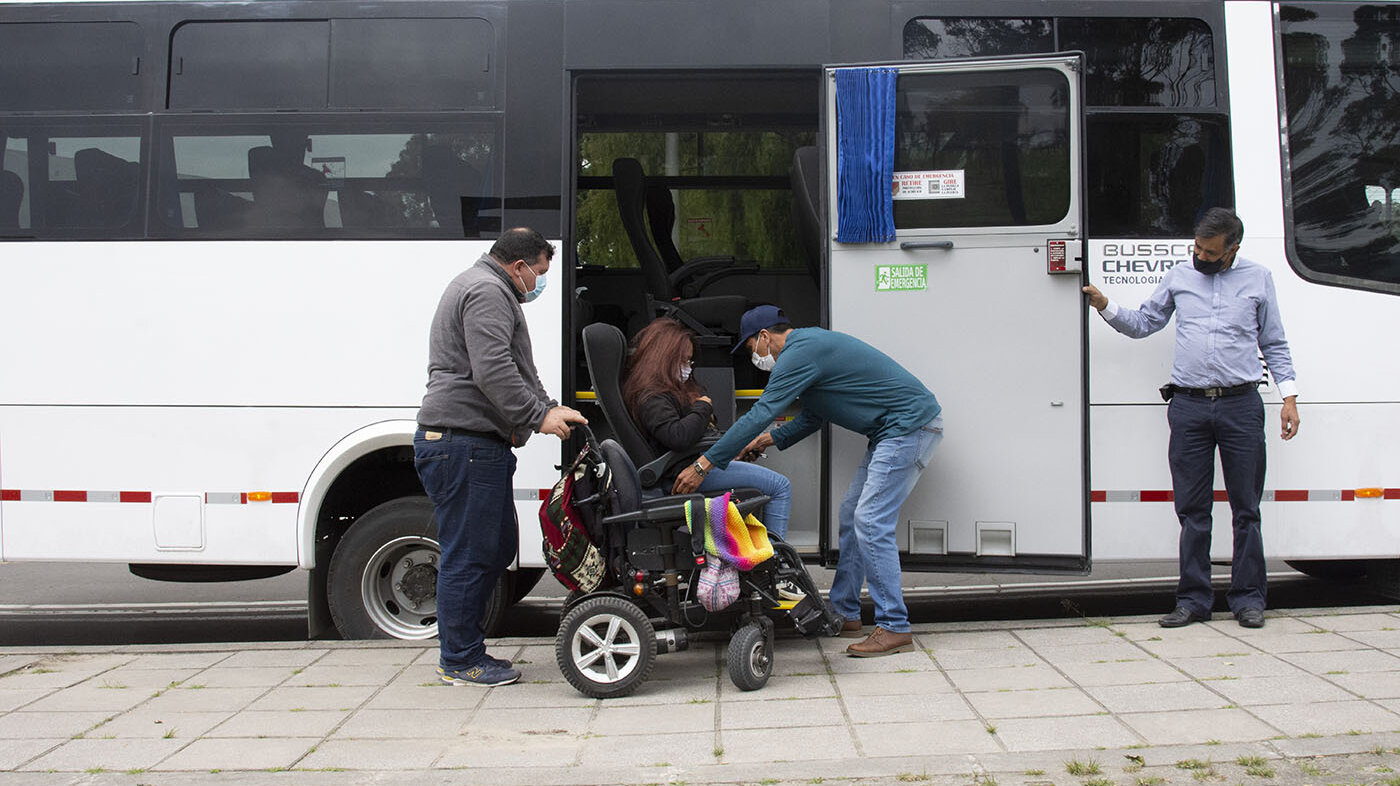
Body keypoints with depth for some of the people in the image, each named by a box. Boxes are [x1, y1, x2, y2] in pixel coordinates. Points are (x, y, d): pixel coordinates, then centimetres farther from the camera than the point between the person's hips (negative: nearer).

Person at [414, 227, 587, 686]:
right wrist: (538, 416, -17)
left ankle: (461, 649, 23)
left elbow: (515, 371, 29)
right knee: (469, 555, -5)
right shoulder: (487, 291, -10)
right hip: (464, 444, -12)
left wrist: (551, 410, 17)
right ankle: (461, 662, 3)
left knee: (498, 547, 15)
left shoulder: (485, 289, 27)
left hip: (477, 444, 12)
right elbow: (492, 372, -22)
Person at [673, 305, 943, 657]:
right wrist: (772, 439, 23)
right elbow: (813, 416, 28)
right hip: (893, 431, 11)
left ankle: (895, 628, -9)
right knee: (851, 516, 13)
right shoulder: (810, 343, 17)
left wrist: (703, 466, -19)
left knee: (871, 522, -13)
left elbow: (760, 415, -20)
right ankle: (845, 613, 19)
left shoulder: (799, 353, -16)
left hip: (911, 426, -11)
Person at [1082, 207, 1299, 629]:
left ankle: (1248, 598, 11)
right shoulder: (1178, 277, 11)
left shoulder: (1257, 278, 9)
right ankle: (1193, 598, 10)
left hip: (1241, 405, -1)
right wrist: (1105, 307, 2)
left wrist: (1288, 396, 5)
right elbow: (1142, 323, 18)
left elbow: (1275, 344, 12)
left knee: (1246, 508, 3)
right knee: (1192, 510, 3)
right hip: (1189, 406, 1)